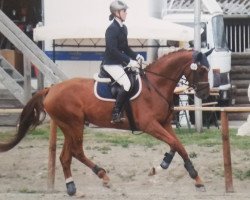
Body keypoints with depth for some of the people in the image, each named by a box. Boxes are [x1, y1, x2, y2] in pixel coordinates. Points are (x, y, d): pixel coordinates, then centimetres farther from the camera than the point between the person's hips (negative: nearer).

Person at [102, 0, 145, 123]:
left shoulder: (123, 28, 12)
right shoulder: (112, 29, -17)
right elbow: (113, 50, -23)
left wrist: (136, 56, 3)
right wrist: (129, 61, -24)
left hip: (120, 62, 10)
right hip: (111, 63, -10)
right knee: (126, 84, -25)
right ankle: (116, 114, -20)